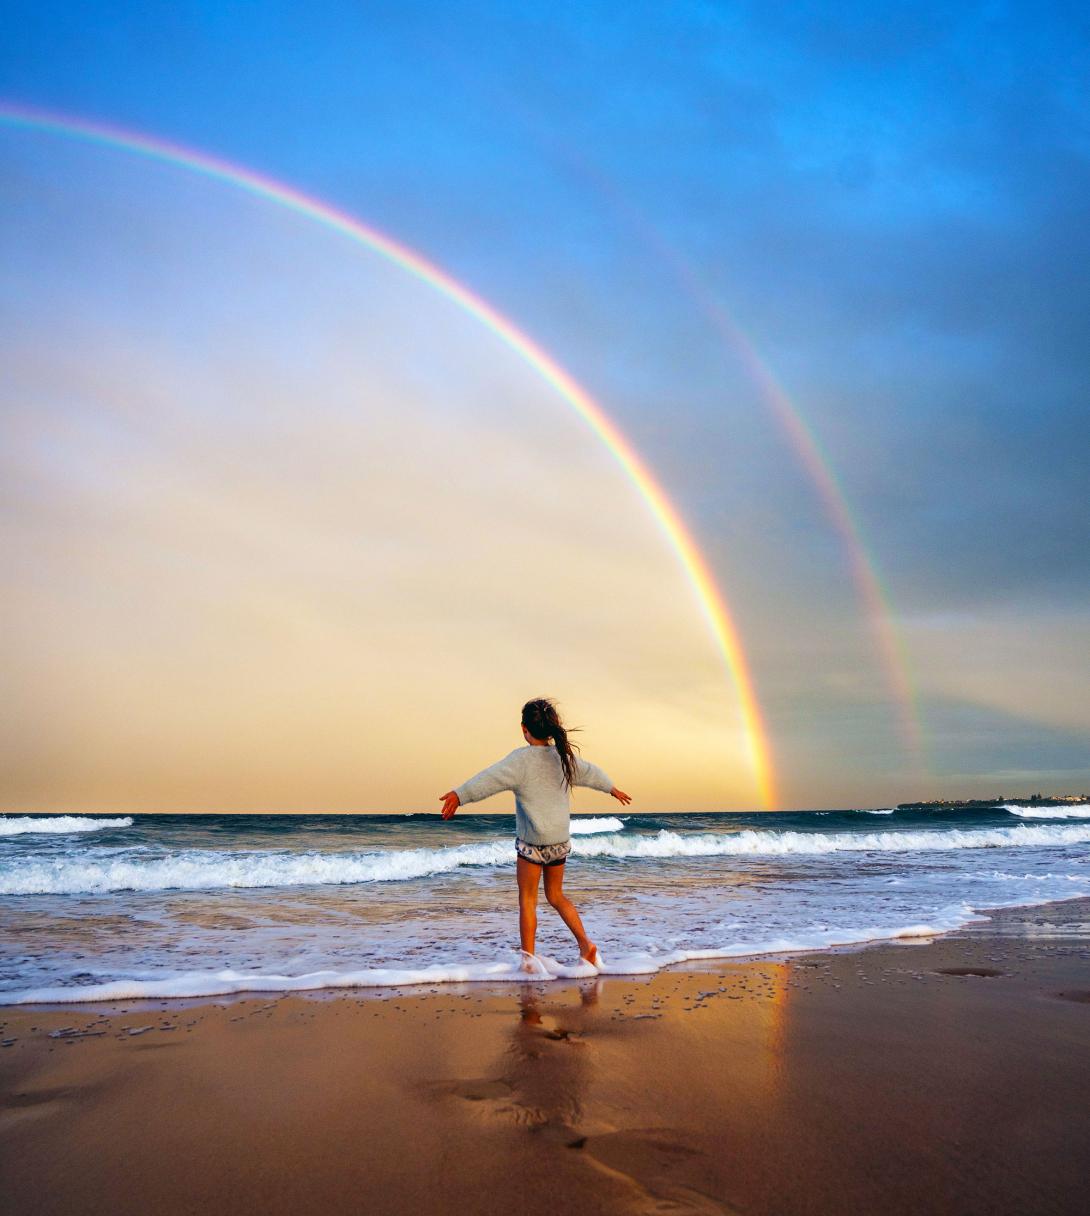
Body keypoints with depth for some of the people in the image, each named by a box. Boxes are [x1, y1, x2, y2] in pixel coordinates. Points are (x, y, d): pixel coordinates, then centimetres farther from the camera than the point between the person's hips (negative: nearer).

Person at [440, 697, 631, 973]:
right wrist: (612, 789, 43)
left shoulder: (522, 758, -13)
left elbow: (492, 777, -30)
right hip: (561, 841, 6)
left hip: (531, 842, -6)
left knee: (527, 899, 5)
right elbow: (590, 773, 25)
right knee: (556, 895, 20)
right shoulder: (563, 756, 7)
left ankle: (529, 958, 7)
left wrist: (460, 795, -41)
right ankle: (585, 942, 10)